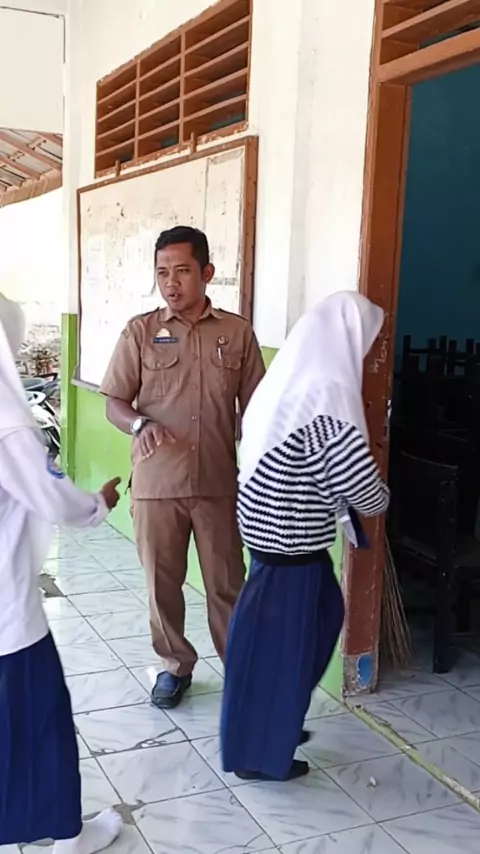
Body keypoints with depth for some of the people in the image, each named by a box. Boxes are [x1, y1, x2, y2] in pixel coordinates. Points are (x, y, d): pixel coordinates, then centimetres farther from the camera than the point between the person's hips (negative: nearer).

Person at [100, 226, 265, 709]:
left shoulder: (238, 332, 1)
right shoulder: (140, 331, -1)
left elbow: (253, 408, 5)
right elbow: (114, 404, -1)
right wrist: (140, 424, -22)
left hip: (219, 483, 0)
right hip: (156, 484, 1)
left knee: (227, 584, 9)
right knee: (162, 582, 12)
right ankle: (175, 665, 32)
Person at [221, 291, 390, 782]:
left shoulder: (285, 381, 6)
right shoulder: (328, 395, -22)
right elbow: (362, 489, -19)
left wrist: (336, 498, 15)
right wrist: (380, 499, 3)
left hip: (271, 528, 9)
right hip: (291, 542, -9)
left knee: (322, 615, 24)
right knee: (279, 644, 7)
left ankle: (276, 724, 38)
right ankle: (259, 755, 26)